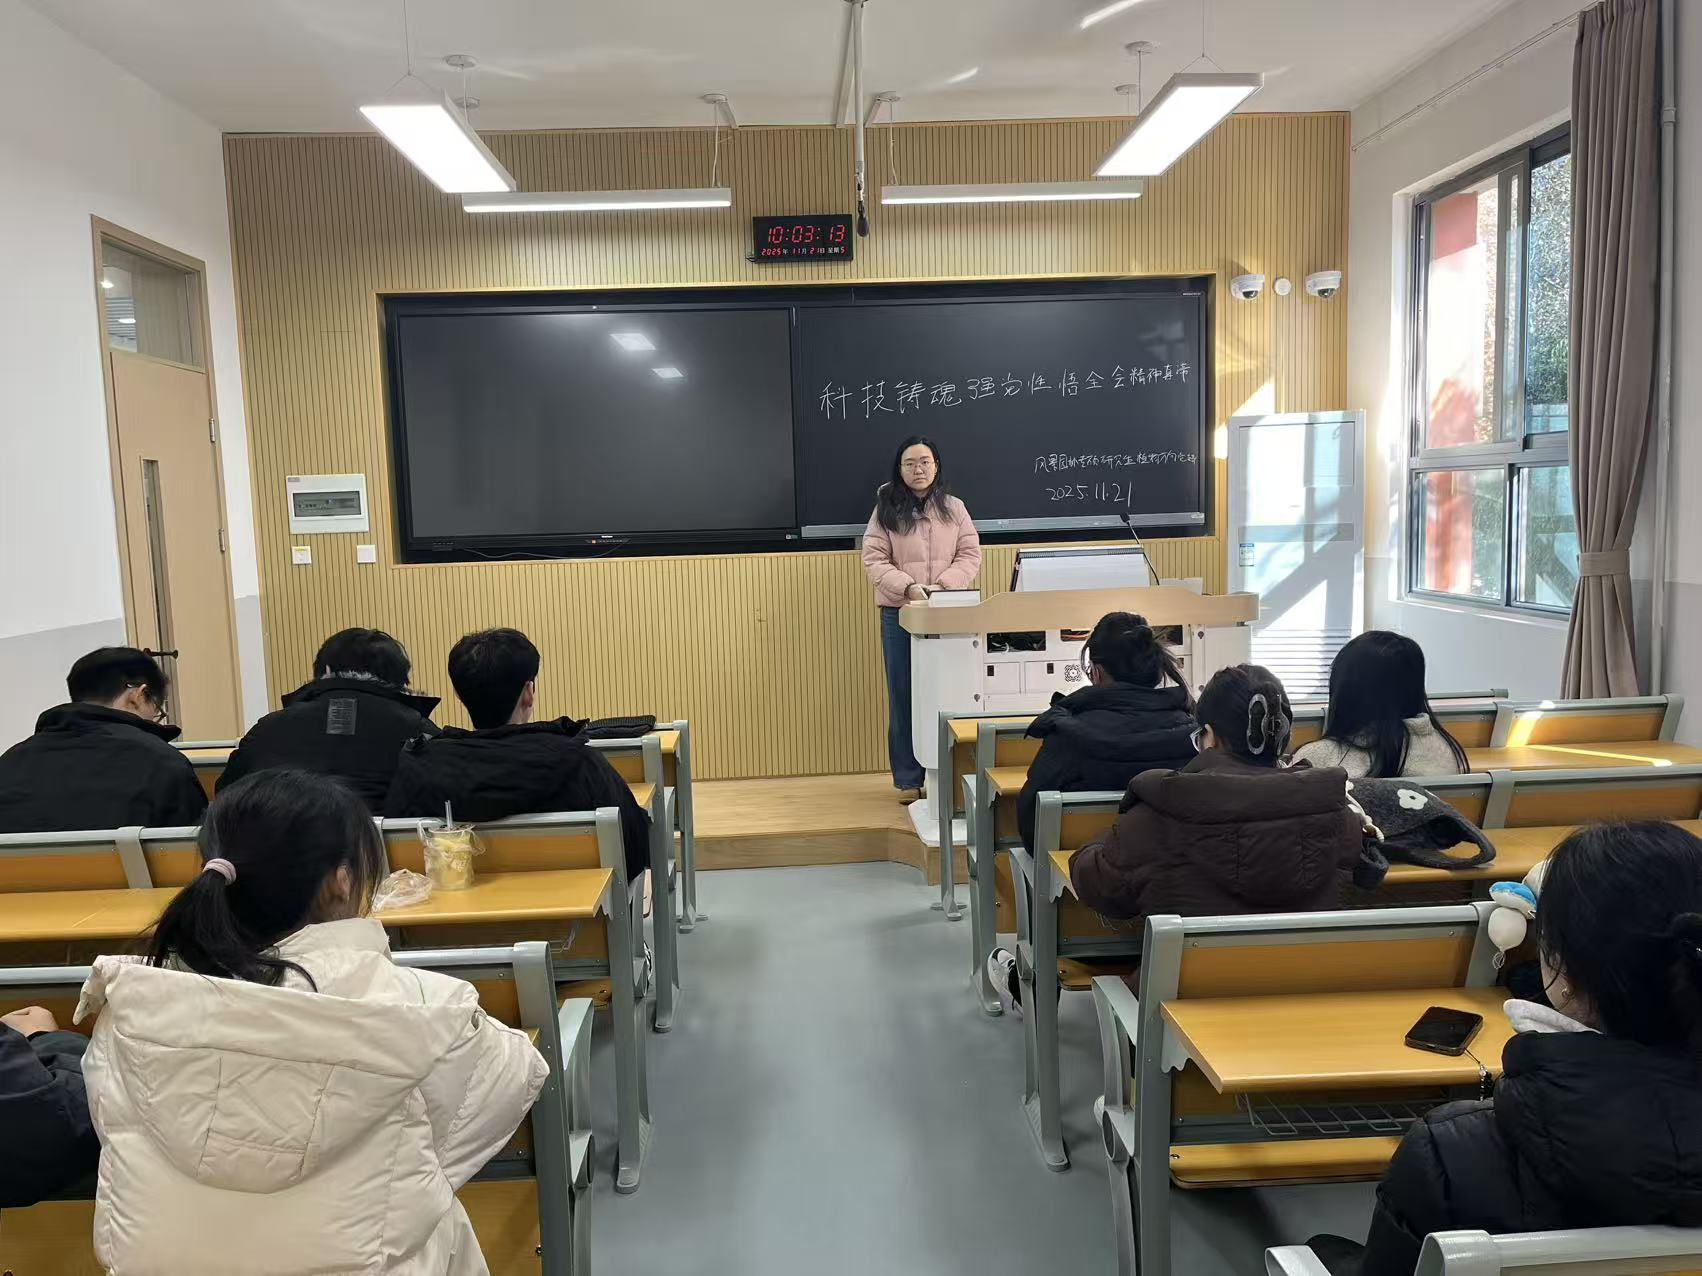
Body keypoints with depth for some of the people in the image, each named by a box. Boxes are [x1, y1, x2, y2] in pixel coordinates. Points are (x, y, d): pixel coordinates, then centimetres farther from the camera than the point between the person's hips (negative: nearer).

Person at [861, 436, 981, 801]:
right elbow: (873, 560, -5)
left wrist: (943, 585, -14)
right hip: (899, 613, -1)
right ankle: (908, 778, 13)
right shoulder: (886, 510, 0)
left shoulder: (954, 508, 6)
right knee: (904, 697, 5)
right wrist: (909, 586, -18)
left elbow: (970, 555, 3)